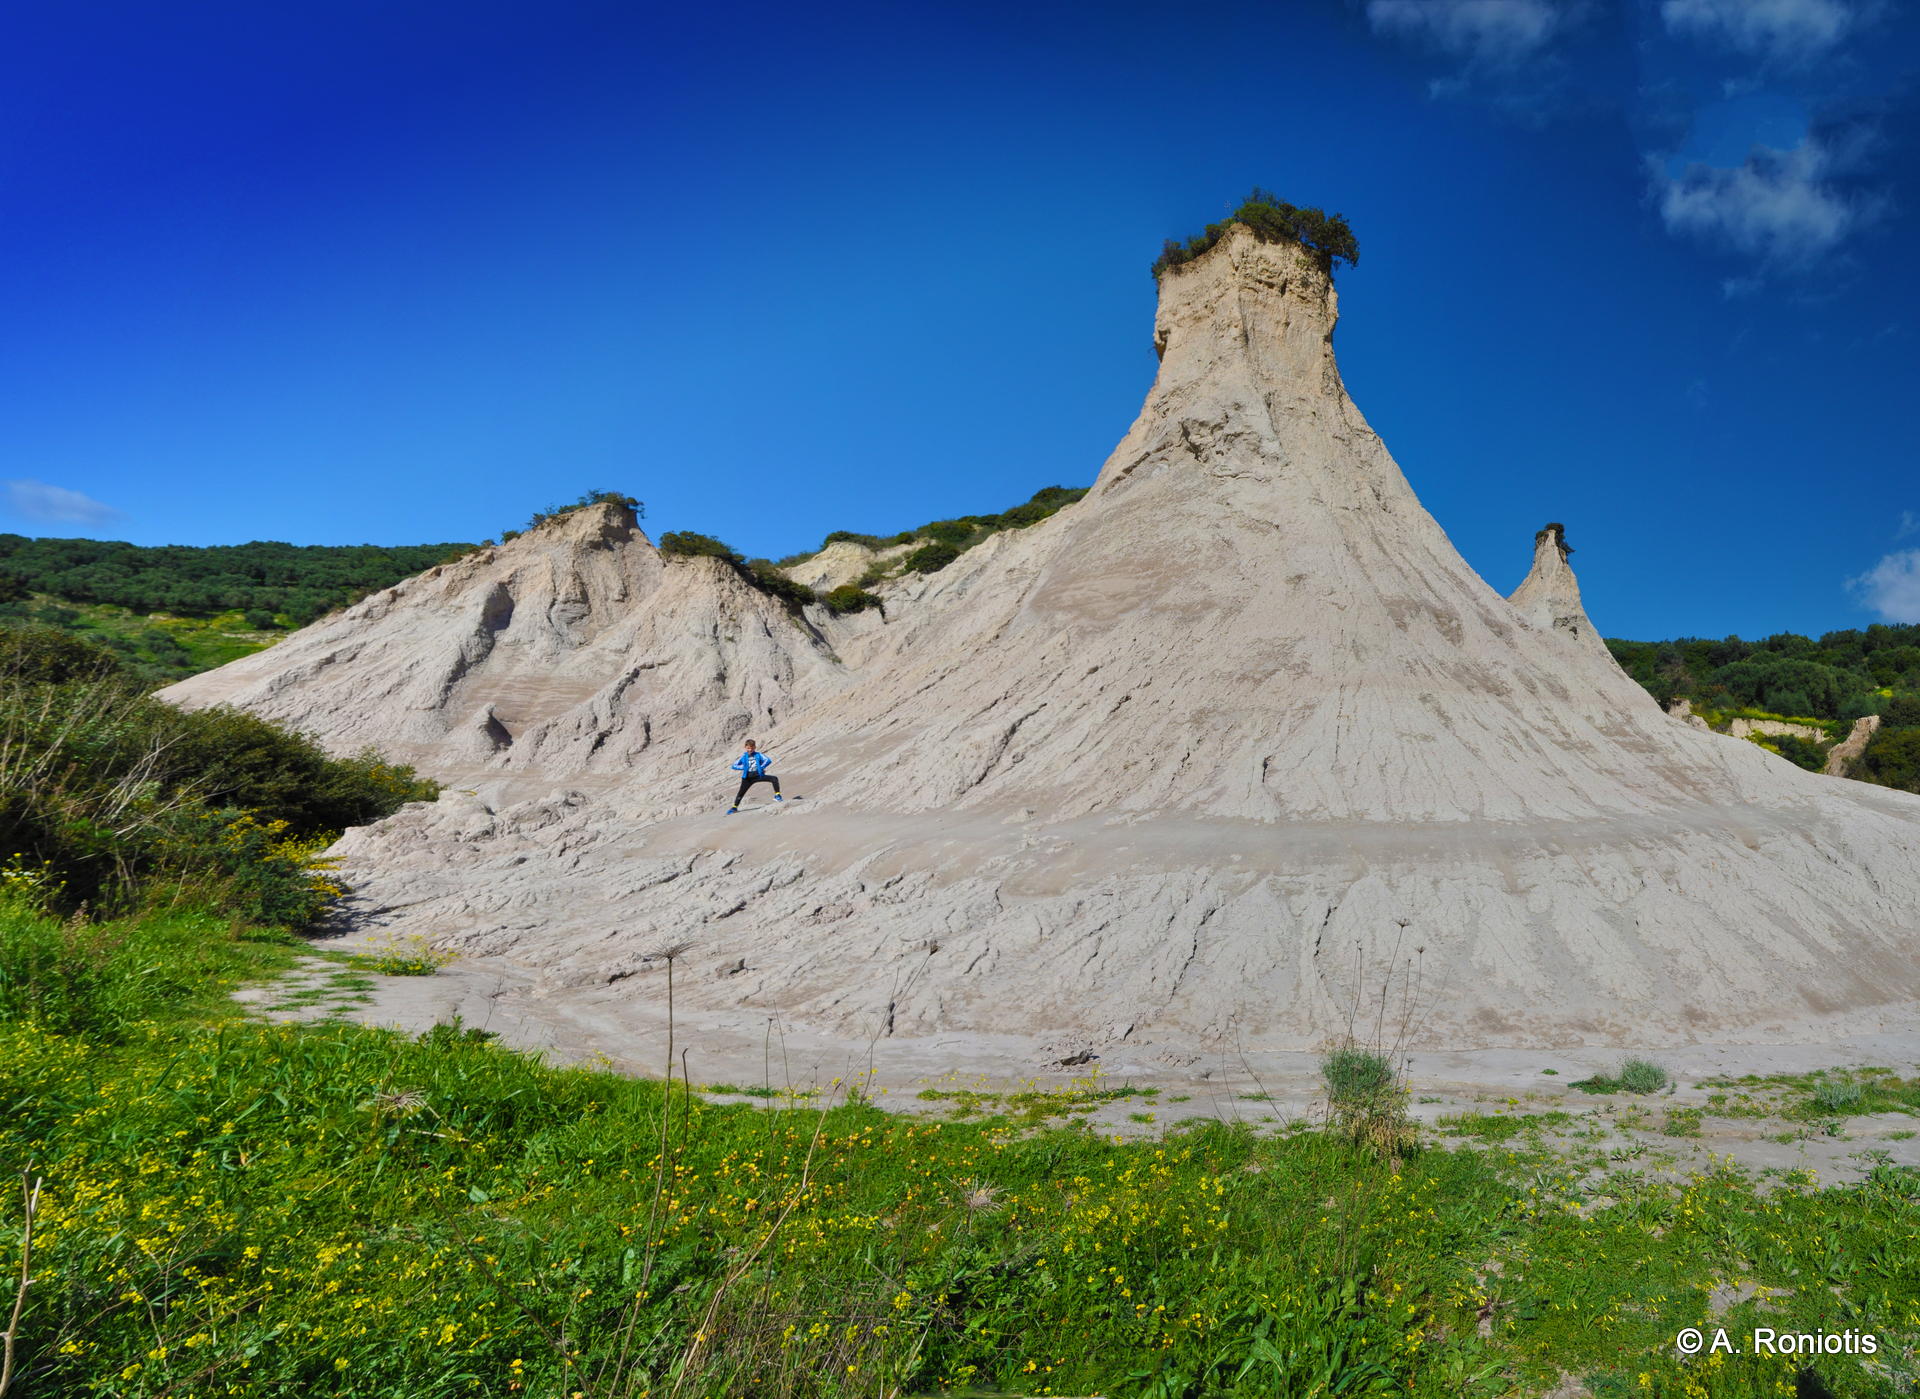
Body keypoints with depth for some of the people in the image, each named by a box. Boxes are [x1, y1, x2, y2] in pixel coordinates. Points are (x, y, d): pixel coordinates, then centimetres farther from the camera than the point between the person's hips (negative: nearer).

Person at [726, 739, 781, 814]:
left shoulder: (758, 755, 4)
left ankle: (777, 795, -5)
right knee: (741, 792, 4)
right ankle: (734, 807, 21)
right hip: (748, 777, 1)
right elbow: (734, 766, 7)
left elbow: (767, 760, -8)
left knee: (774, 779, -16)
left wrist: (761, 768, -14)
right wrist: (744, 767, -5)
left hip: (759, 775, -1)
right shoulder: (744, 757, 7)